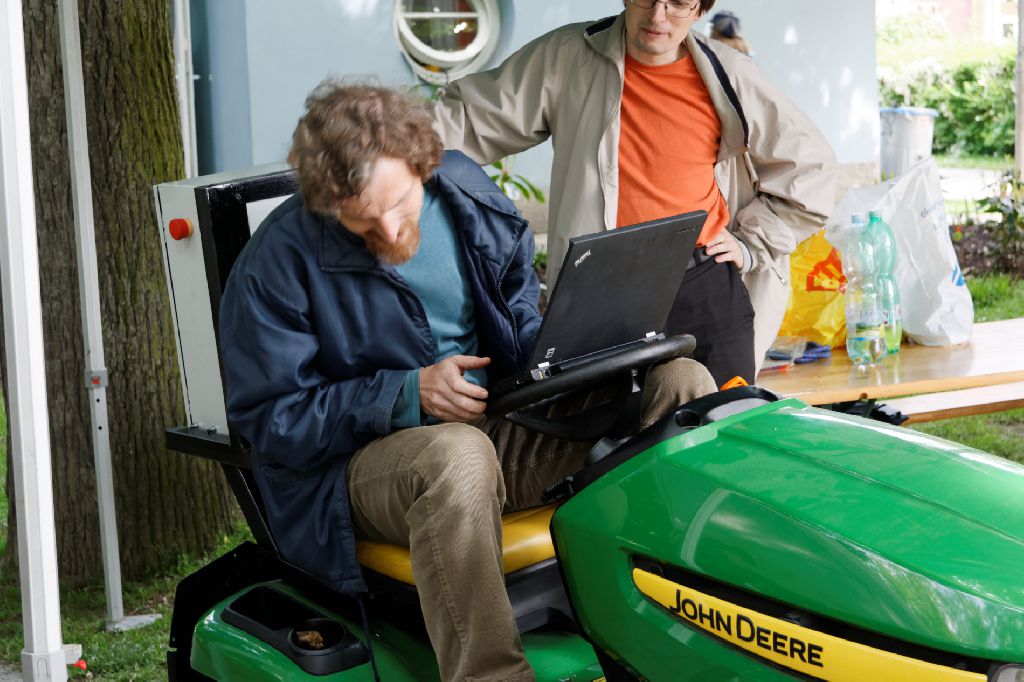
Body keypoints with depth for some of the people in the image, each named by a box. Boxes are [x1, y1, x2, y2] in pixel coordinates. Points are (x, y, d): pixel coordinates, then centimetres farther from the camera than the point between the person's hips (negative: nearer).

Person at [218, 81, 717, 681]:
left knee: (681, 383, -10)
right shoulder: (279, 261, -11)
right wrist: (408, 395, -22)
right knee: (458, 457, -43)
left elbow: (522, 314, 18)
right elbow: (270, 418, -11)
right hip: (360, 461, -5)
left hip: (502, 426, 5)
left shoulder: (465, 195, 3)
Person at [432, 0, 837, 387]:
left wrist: (751, 245, 7)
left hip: (708, 290, 1)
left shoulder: (728, 77, 4)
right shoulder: (566, 58, 2)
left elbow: (810, 167, 14)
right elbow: (469, 118, 4)